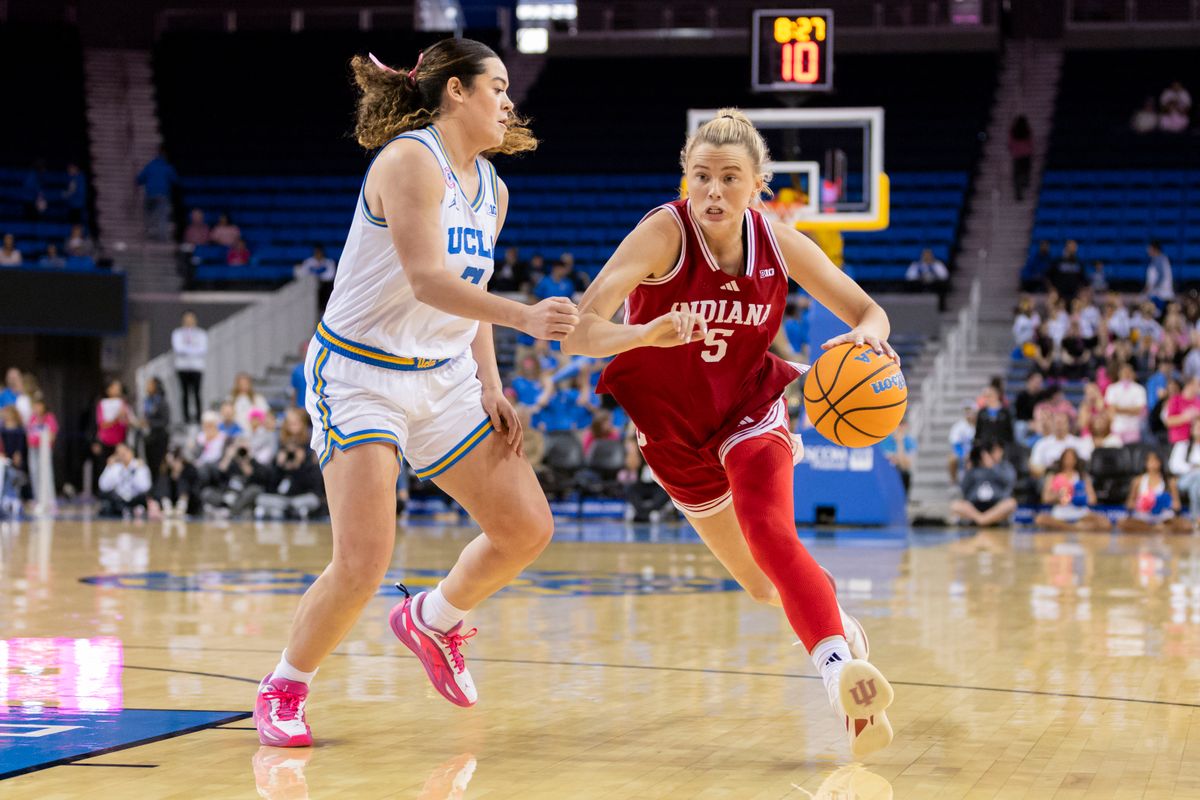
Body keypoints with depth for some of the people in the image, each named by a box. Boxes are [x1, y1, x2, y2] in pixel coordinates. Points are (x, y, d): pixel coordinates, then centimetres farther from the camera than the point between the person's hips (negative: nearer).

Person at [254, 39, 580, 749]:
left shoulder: (492, 190, 10)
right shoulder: (411, 160, -17)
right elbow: (427, 279, -29)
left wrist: (491, 387, 7)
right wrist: (524, 316, -39)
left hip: (443, 376, 8)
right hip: (362, 374, -8)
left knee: (527, 528, 4)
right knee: (364, 561, -17)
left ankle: (434, 620, 31)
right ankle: (283, 691, 6)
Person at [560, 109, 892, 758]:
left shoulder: (778, 243, -14)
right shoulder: (664, 233, -25)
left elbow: (868, 311, -5)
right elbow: (578, 332, -35)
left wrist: (865, 338, -30)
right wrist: (644, 334, -56)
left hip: (750, 410, 0)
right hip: (671, 427, 0)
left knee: (768, 531, -31)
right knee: (762, 585, 13)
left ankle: (840, 669, -43)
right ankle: (837, 624, 42)